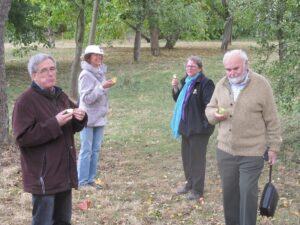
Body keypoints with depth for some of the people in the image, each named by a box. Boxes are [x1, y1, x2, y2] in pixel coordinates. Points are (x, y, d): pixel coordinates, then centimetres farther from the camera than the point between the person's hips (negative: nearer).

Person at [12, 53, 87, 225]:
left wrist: (80, 118, -4)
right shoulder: (25, 101, -14)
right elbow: (23, 137, -21)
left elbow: (72, 127, 20)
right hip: (43, 175, -8)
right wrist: (54, 124, -25)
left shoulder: (61, 96, 10)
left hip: (64, 172, 8)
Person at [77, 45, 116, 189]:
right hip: (88, 118, -7)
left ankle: (90, 180, 18)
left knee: (96, 150, 10)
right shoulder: (86, 74, -13)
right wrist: (103, 87, -25)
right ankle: (82, 182, 3)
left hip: (100, 118, 7)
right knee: (86, 150, -3)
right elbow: (87, 98, -19)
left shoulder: (101, 72, 9)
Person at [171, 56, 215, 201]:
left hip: (199, 127, -8)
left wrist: (207, 123, -31)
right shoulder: (186, 82, 11)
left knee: (197, 158, -1)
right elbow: (178, 100, 17)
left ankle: (197, 190, 8)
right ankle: (190, 183, 32)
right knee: (186, 155, 17)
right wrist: (175, 88, 1)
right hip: (186, 125, 8)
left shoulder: (205, 83, -15)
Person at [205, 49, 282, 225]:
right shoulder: (221, 85, 4)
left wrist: (274, 147, -4)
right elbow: (209, 109, 15)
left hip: (251, 153, -4)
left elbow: (271, 120, -5)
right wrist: (215, 114, -9)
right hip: (225, 151, 5)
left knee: (248, 194, -2)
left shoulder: (261, 84, -9)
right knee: (229, 192, 14)